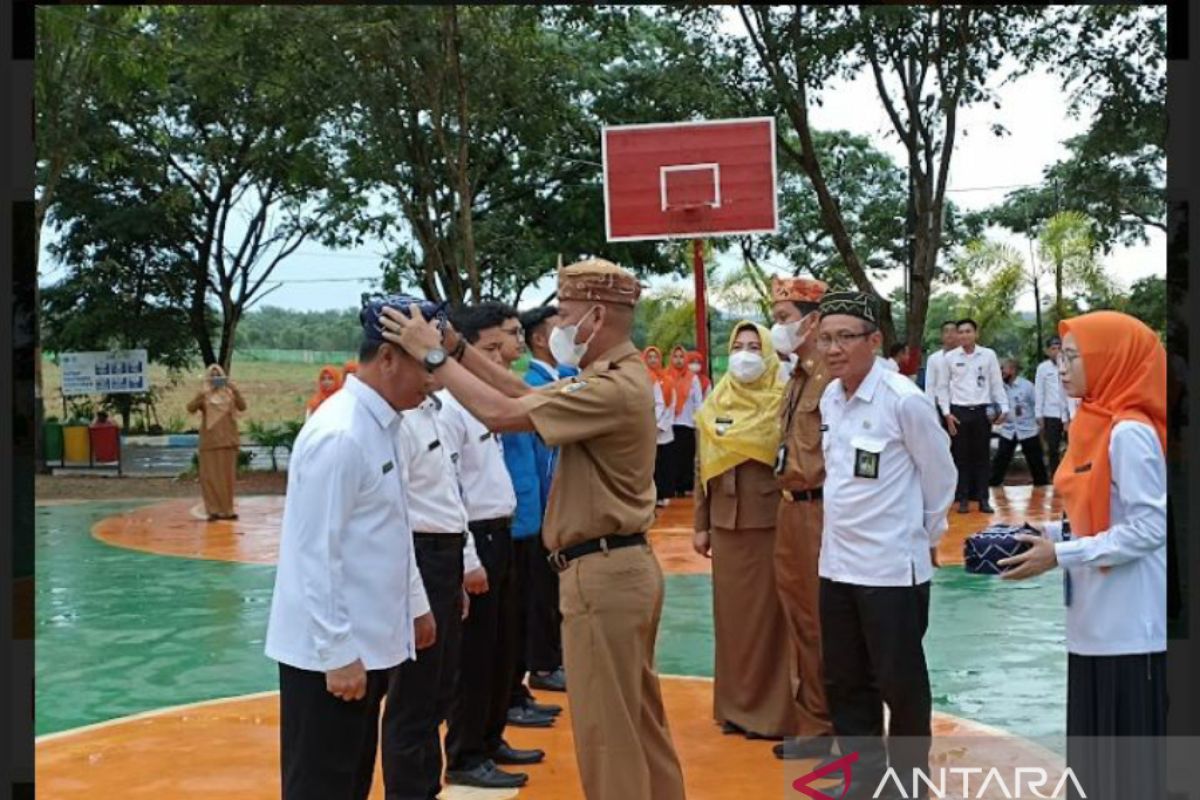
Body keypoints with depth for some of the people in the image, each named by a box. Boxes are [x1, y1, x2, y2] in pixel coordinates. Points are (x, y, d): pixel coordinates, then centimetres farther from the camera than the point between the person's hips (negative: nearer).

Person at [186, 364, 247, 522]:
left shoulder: (229, 393, 5)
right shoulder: (204, 395, 1)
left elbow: (242, 407, -7)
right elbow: (191, 409, -12)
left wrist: (235, 391, -22)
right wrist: (201, 395, -27)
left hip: (228, 439, 2)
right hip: (210, 440, -2)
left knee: (227, 476, 6)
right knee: (210, 476, -4)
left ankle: (227, 510, 14)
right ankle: (213, 510, 0)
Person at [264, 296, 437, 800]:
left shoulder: (384, 427, 7)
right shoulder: (339, 436, -21)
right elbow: (318, 557, -22)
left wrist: (416, 604, 19)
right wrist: (338, 653, -20)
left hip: (370, 639, 9)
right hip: (330, 650, -9)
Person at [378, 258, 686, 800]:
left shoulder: (614, 388, -21)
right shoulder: (616, 377, 13)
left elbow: (502, 413, -25)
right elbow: (529, 396, 12)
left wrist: (434, 354, -16)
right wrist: (458, 348, 5)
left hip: (602, 573, -10)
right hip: (624, 567, 10)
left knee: (607, 731, 1)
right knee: (639, 722, 19)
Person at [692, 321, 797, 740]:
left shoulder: (782, 400, -6)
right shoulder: (714, 404, 7)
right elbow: (703, 467, 10)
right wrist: (700, 525, 9)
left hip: (770, 521, -4)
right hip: (725, 522, 4)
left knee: (768, 614, 3)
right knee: (730, 614, 10)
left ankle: (771, 710, 12)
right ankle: (735, 705, 21)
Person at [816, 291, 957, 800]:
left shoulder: (904, 399, -15)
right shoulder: (829, 397, 4)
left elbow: (941, 476, -6)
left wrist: (924, 536, 4)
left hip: (893, 566, -7)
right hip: (836, 562, 7)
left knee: (899, 684, 7)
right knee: (843, 683, 15)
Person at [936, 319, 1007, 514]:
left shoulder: (989, 355, 2)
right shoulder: (950, 357, 2)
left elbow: (997, 384, 4)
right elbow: (943, 386, 5)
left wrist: (1004, 408, -4)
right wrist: (947, 413, -2)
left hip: (982, 411, 0)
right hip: (959, 411, 0)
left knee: (982, 456, 5)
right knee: (961, 456, 4)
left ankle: (983, 499, 11)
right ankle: (963, 499, 10)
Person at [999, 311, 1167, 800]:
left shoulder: (1130, 432, -16)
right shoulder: (1096, 424, 11)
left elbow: (1148, 528, -20)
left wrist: (1059, 556, -19)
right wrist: (1044, 536, 3)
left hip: (1129, 626, -9)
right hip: (1095, 621, 9)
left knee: (1129, 757, 1)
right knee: (1095, 754, 15)